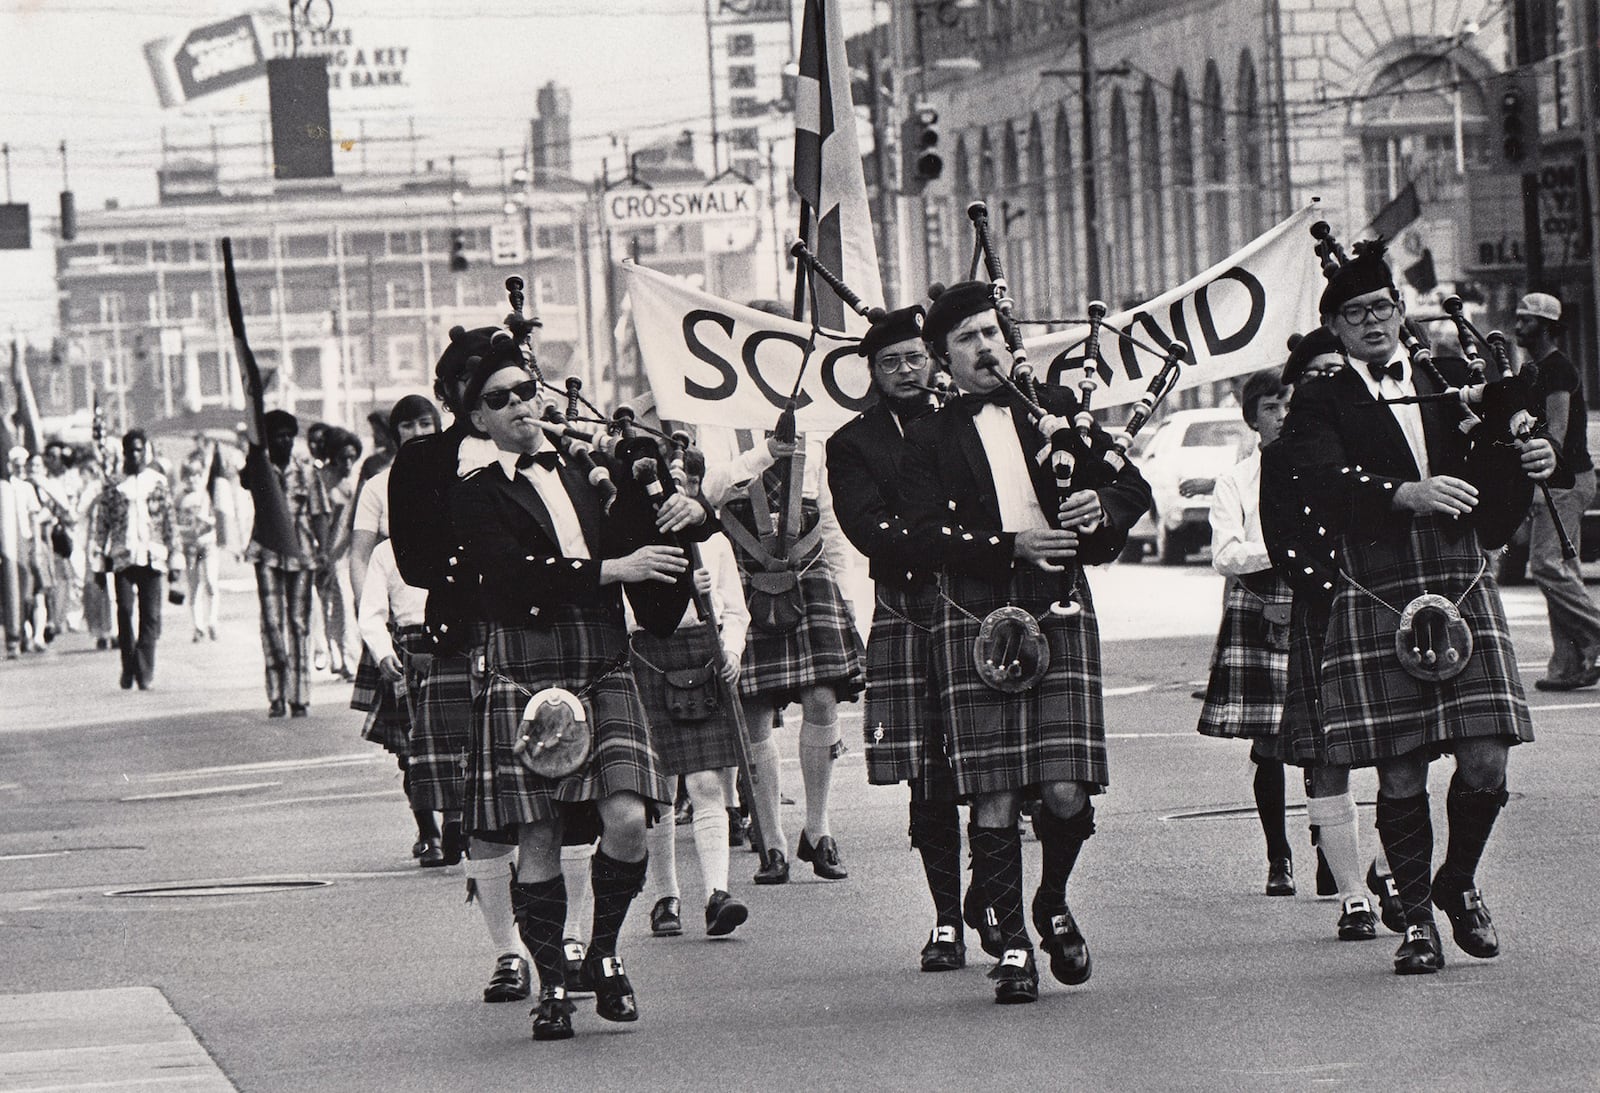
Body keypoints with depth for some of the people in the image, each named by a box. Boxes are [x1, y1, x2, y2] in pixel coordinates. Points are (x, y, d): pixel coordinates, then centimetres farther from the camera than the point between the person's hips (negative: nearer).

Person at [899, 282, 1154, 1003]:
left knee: (1067, 793, -8)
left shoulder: (1056, 408, 14)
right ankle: (1013, 944, 6)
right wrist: (1015, 546, -18)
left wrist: (1103, 505, -10)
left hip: (1061, 615, 1)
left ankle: (1053, 906, 19)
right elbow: (929, 536, -5)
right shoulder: (930, 438, 8)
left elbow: (1134, 487, 13)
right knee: (993, 798, -5)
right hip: (975, 623, -1)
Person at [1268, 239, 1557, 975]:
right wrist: (1404, 495, -31)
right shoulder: (1320, 405, 3)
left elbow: (1491, 488, 17)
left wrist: (1528, 462, -5)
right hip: (1373, 602, -3)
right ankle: (1417, 917, 12)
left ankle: (1458, 882, 23)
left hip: (1462, 588, 3)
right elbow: (1326, 484, -16)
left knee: (1486, 763, -3)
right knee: (1400, 775, -2)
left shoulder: (1449, 386, 16)